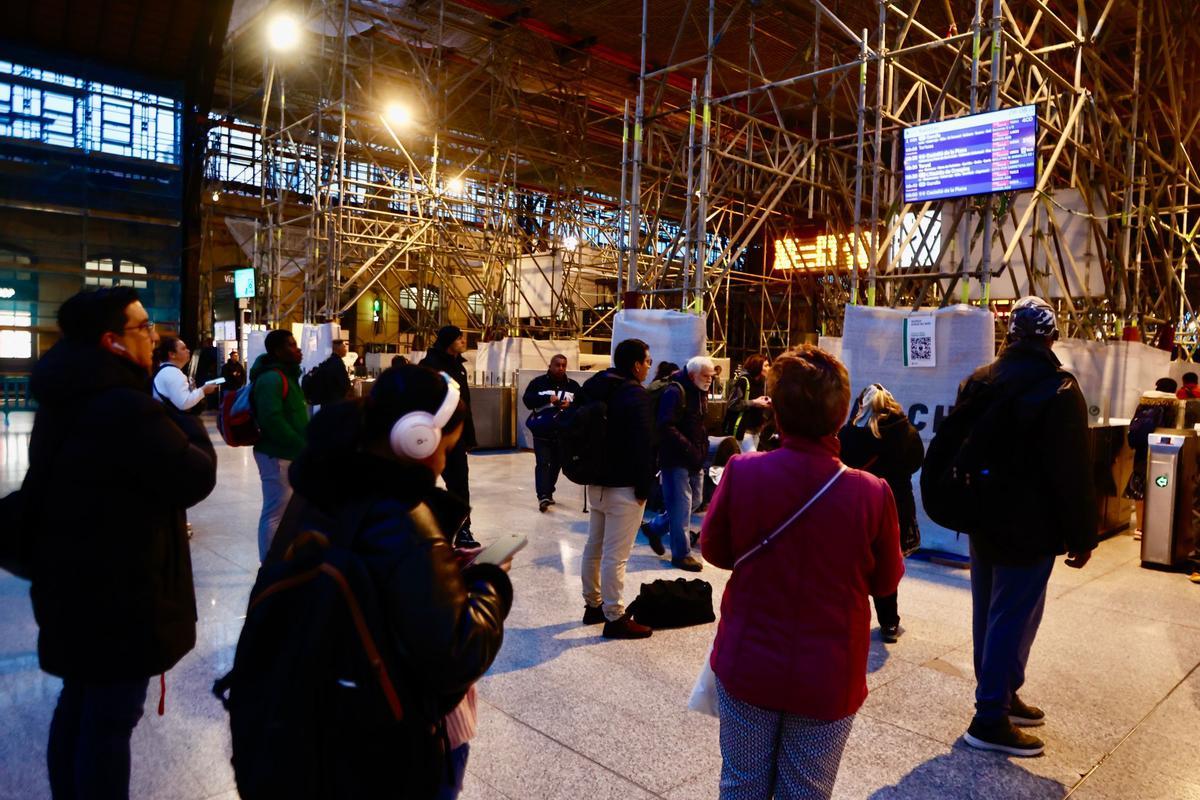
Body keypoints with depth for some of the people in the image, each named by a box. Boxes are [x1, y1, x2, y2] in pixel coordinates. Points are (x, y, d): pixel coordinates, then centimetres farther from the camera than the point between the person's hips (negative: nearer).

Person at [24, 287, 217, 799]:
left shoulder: (64, 401, 7)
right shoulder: (126, 407, -26)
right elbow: (196, 478, -21)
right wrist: (188, 422, -4)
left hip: (71, 583, 10)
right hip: (120, 595, -10)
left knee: (79, 705, 24)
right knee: (111, 719, 4)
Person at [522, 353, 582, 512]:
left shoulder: (573, 385, 7)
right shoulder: (538, 382, 0)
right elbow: (527, 400, -11)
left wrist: (570, 405, -20)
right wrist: (548, 399, -22)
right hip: (542, 432, -3)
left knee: (556, 464, 12)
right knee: (543, 463, -10)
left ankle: (549, 492, 28)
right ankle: (543, 496, -16)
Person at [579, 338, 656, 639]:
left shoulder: (593, 387, 9)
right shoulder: (636, 395, -17)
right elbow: (643, 445, -21)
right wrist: (644, 488, -13)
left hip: (596, 482, 9)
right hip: (623, 488, -9)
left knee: (594, 547, 17)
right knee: (615, 555, -3)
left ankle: (593, 605, 30)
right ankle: (615, 618, 4)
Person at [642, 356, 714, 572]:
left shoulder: (701, 393, 13)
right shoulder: (675, 392, -16)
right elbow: (667, 428, -24)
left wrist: (703, 446, 8)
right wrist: (690, 449, -24)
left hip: (694, 459, 9)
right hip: (675, 459, -9)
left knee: (696, 500, 17)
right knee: (681, 505, -2)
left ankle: (655, 527, 33)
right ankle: (681, 554, 12)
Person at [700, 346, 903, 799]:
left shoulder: (741, 473, -18)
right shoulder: (872, 493, -20)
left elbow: (713, 550, 0)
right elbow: (886, 582, -3)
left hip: (747, 667, 1)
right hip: (827, 678, 0)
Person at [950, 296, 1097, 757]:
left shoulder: (976, 383, 4)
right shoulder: (1058, 392, -17)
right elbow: (1073, 473, -16)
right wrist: (1082, 536, -7)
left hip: (983, 522, 7)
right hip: (1029, 529, -7)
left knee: (989, 614, 17)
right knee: (1013, 619, 1)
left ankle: (1000, 696, 34)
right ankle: (990, 719, 8)